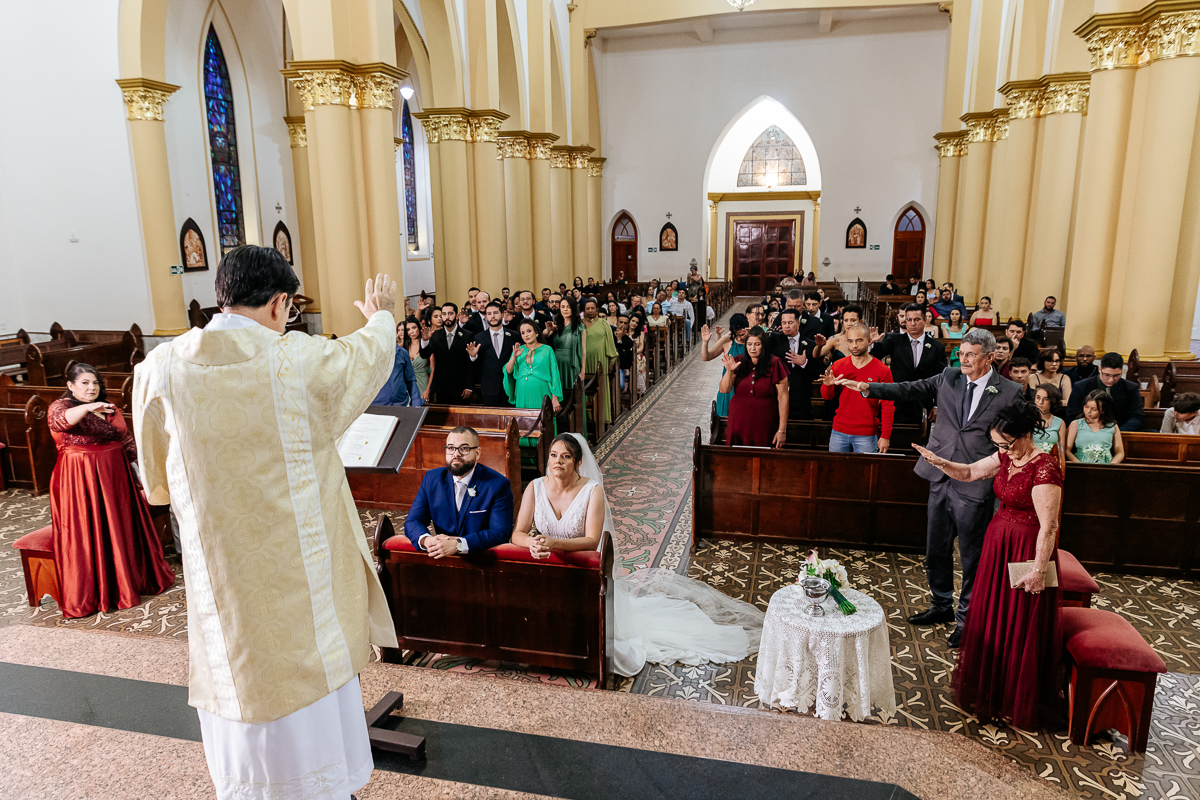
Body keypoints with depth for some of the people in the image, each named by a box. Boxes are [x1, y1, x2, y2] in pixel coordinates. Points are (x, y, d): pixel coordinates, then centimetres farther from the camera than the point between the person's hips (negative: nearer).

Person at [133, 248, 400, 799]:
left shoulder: (159, 369, -6)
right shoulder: (300, 361, -16)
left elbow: (157, 486, 8)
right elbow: (372, 353, 6)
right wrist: (380, 315, 27)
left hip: (219, 583, 3)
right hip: (301, 584, -3)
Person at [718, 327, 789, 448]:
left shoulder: (774, 364, -4)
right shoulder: (738, 362, 3)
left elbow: (783, 397, -5)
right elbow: (724, 390, -1)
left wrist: (782, 430, -7)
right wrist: (729, 371, -19)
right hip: (739, 425, 2)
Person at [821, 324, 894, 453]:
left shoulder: (882, 371, -5)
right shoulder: (837, 366, 3)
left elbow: (888, 406, -4)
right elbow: (827, 397, 9)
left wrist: (885, 436, -9)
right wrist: (827, 385, -14)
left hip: (866, 435, -2)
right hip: (839, 432, 3)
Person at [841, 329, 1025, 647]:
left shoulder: (1009, 393, -5)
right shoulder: (949, 377, 4)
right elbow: (909, 389, 2)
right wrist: (868, 388, -10)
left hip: (974, 486, -4)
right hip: (940, 478, 4)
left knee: (971, 556, 7)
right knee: (936, 550, 16)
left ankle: (966, 618, 25)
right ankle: (942, 606, 36)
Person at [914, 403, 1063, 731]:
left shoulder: (1044, 468, -23)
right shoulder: (1006, 456, 1)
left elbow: (1049, 526, -24)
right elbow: (969, 473, 13)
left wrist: (1039, 570, -23)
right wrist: (939, 462, -5)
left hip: (1026, 550, -8)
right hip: (998, 542, 8)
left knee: (1020, 628, 6)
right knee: (990, 618, 20)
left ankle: (1018, 703, 26)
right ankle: (988, 688, 40)